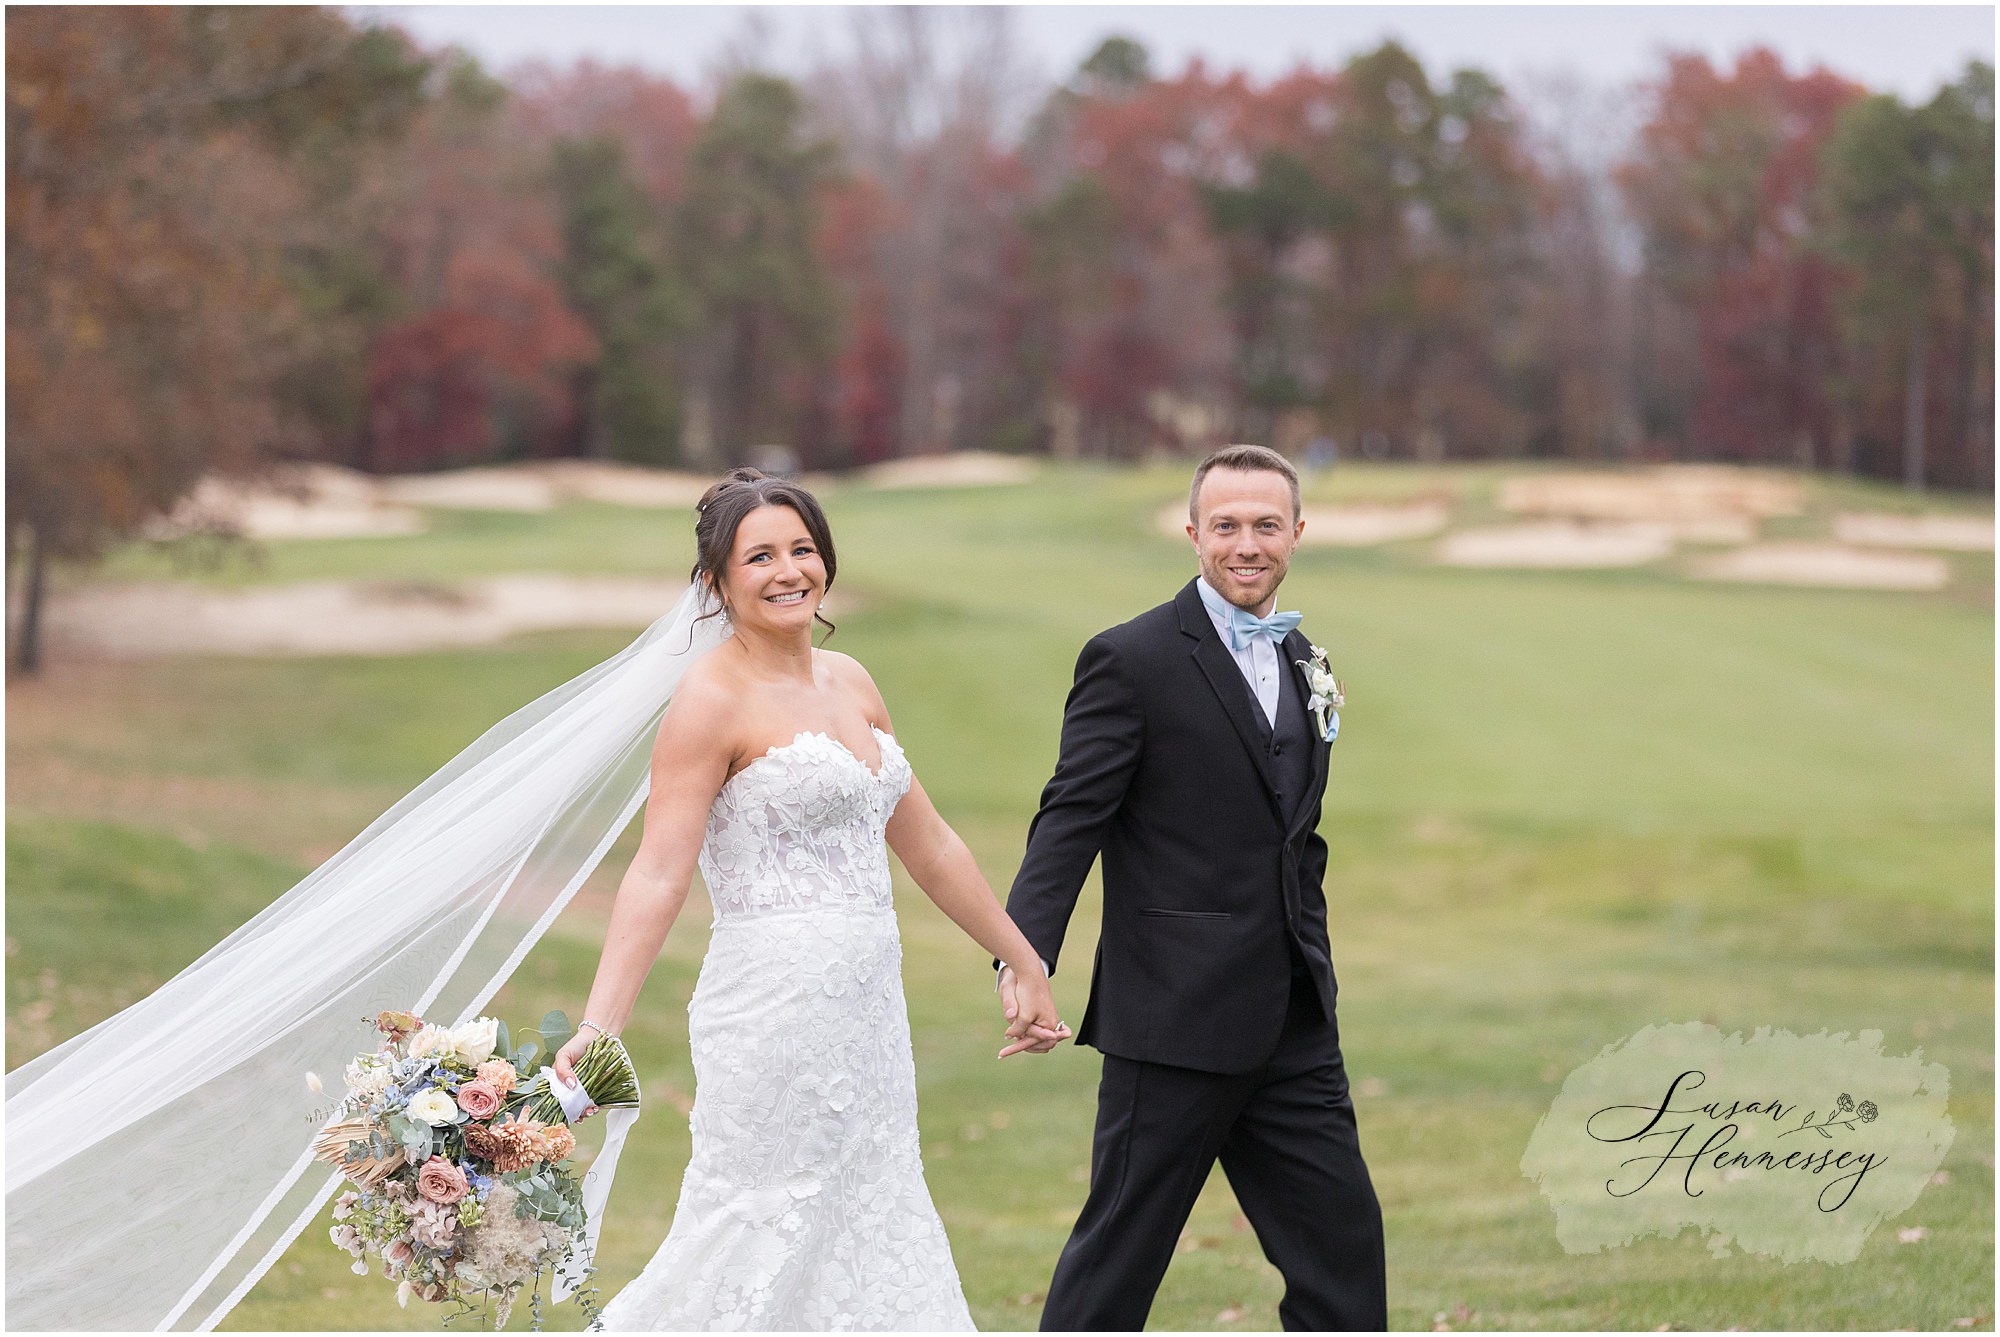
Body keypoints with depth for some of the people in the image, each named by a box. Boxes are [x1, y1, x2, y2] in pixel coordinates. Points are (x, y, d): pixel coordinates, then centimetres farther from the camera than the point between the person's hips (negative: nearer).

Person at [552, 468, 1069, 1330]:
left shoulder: (847, 684, 13)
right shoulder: (712, 700, -10)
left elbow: (928, 845, 20)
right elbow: (657, 877, -17)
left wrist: (1023, 962, 22)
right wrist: (599, 1026, -27)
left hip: (863, 1014, 8)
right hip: (777, 1008, -8)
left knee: (869, 1242, 10)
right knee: (762, 1256, -7)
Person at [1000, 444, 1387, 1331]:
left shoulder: (1299, 662, 14)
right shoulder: (1132, 660, -8)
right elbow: (1069, 820, -14)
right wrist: (1025, 956, -27)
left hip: (1292, 1026, 7)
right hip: (1175, 1017, -7)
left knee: (1341, 1239, 7)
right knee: (1121, 1244, 1)